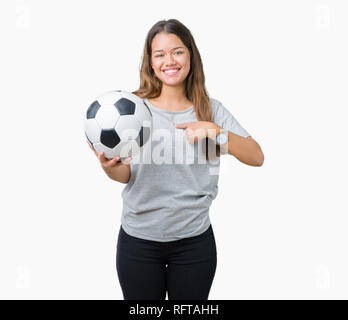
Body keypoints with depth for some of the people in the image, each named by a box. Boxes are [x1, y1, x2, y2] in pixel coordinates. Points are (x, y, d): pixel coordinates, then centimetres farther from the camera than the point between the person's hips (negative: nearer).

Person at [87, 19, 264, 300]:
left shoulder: (212, 110, 0)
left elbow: (256, 157, -6)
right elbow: (125, 175, -4)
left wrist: (214, 130, -19)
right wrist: (108, 166, -26)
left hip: (195, 239, 1)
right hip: (139, 238, 0)